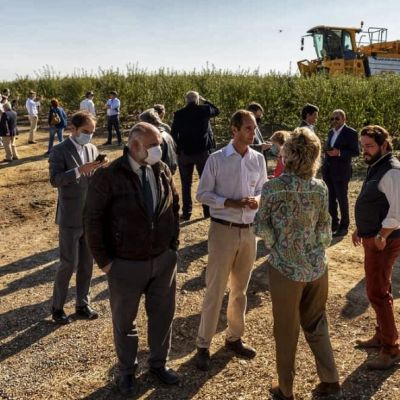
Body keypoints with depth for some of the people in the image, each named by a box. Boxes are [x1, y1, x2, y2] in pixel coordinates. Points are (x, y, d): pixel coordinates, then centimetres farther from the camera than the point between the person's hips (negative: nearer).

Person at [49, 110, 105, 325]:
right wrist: (80, 170, -28)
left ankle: (83, 305, 26)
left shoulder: (93, 149, 9)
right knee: (68, 264, 1)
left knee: (87, 263, 12)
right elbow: (55, 180, -19)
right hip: (70, 217, -5)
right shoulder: (59, 151, -9)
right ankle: (57, 307, 19)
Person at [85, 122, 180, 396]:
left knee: (162, 314, 18)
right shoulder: (109, 176, -17)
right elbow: (94, 219, -11)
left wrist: (174, 242, 7)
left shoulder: (162, 170, -3)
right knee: (125, 320, 15)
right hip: (126, 264, -4)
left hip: (163, 259, 4)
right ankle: (127, 371, 37)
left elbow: (175, 205, 10)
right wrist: (103, 260, -10)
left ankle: (159, 363, 41)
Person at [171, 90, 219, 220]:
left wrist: (178, 149, 10)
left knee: (186, 184, 10)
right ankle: (208, 210, 18)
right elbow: (216, 111, 15)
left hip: (184, 152, 0)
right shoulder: (204, 110, -6)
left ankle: (186, 212, 10)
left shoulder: (179, 114, -6)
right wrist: (204, 101, 18)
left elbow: (173, 134, -1)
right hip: (203, 151, 0)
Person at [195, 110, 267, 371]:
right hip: (223, 230, -4)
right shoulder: (217, 160, -9)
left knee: (240, 289, 17)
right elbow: (203, 194, -8)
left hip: (249, 231, 5)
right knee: (215, 290, 1)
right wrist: (230, 203, -21)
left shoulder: (259, 159, 3)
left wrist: (257, 199, -12)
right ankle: (203, 345, 15)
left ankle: (235, 337, 34)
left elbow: (264, 190, 12)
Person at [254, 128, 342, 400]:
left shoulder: (273, 187, -14)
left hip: (286, 267, -3)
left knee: (286, 330, 12)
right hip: (317, 266, 3)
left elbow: (262, 229, -9)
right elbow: (325, 230, 3)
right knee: (316, 325, 22)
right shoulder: (320, 188, -5)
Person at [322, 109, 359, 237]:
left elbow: (355, 152, -12)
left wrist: (339, 153, -23)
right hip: (328, 171, 6)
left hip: (340, 172, -6)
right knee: (330, 199, 12)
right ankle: (334, 224, 24)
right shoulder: (331, 132, 13)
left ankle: (344, 226, 13)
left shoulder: (351, 133, -8)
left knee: (342, 199, 2)